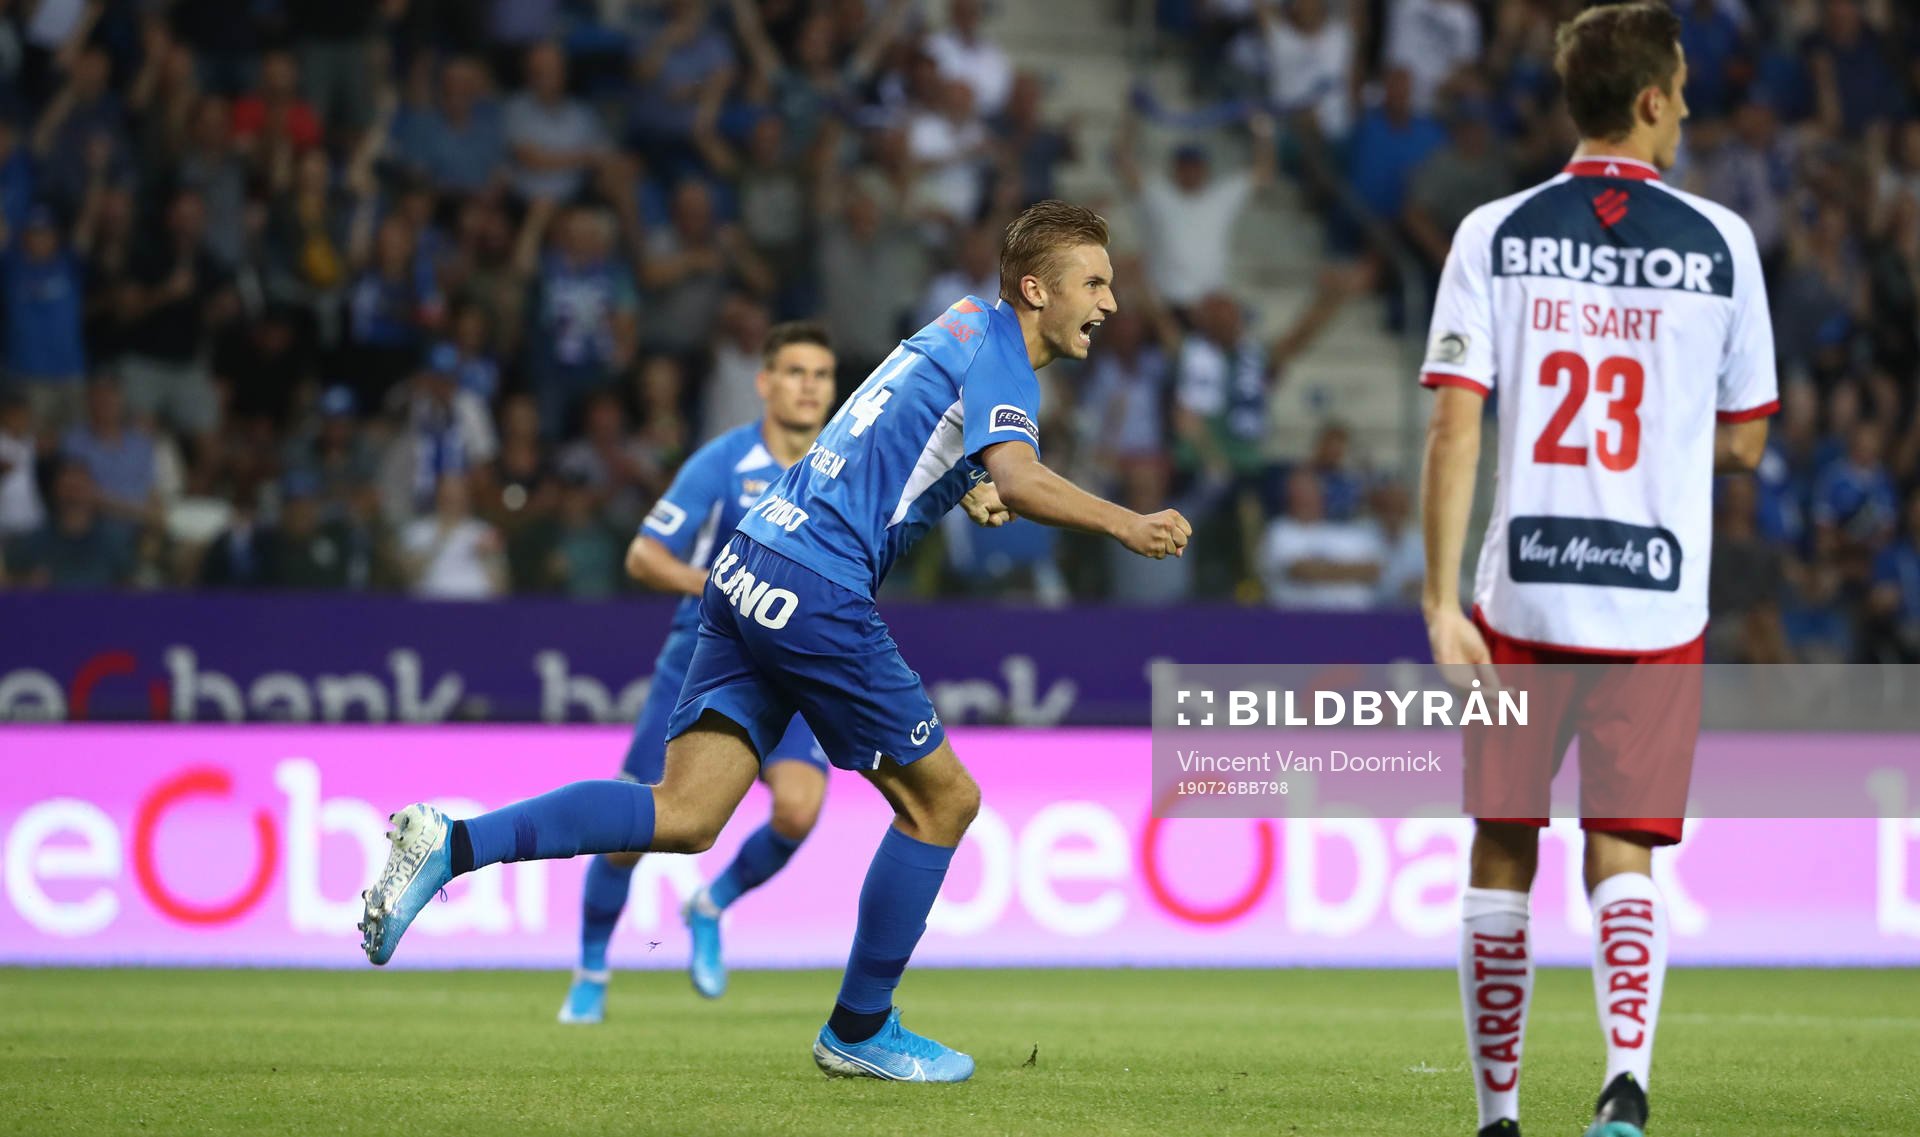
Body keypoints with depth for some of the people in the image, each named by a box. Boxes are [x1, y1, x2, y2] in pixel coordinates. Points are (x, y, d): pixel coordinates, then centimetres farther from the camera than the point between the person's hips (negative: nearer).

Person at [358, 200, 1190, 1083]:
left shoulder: (966, 326, 21)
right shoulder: (997, 352, -7)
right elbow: (1018, 479, -25)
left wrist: (966, 490, 21)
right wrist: (1127, 527, -17)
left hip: (751, 566, 9)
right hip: (818, 589, -9)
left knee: (683, 814, 0)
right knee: (942, 800, 5)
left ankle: (449, 844, -12)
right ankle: (859, 1031, 13)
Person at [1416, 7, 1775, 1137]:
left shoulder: (1495, 235, 0)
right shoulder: (1720, 242, 1)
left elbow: (1454, 423, -6)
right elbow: (1744, 443, 7)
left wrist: (1442, 600, -6)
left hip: (1524, 596, 0)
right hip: (1657, 607, 0)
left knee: (1504, 853, 12)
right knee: (1623, 855, 5)